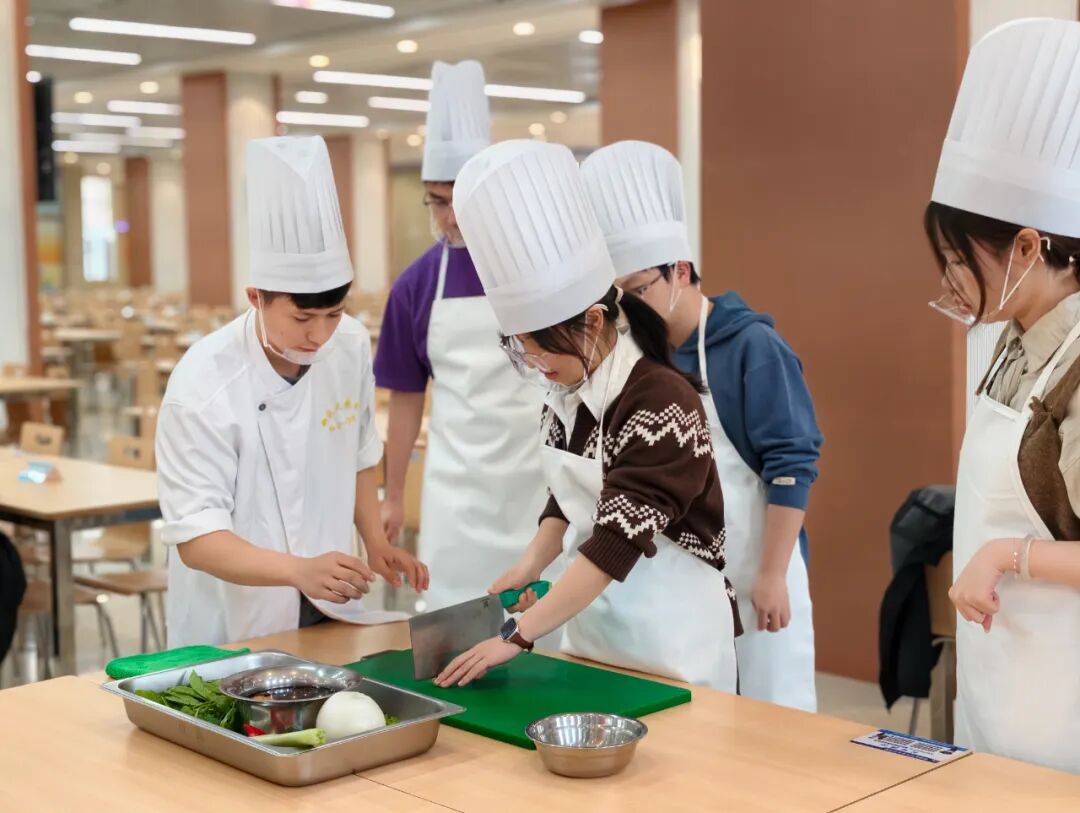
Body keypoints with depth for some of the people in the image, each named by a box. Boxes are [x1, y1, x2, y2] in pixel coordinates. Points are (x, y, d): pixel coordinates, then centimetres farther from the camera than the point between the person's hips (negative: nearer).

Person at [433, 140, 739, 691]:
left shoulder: (662, 404, -21)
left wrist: (517, 635, -26)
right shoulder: (568, 393, 3)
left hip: (669, 631, -7)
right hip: (589, 616, 7)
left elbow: (618, 538, -25)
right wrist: (531, 566, -2)